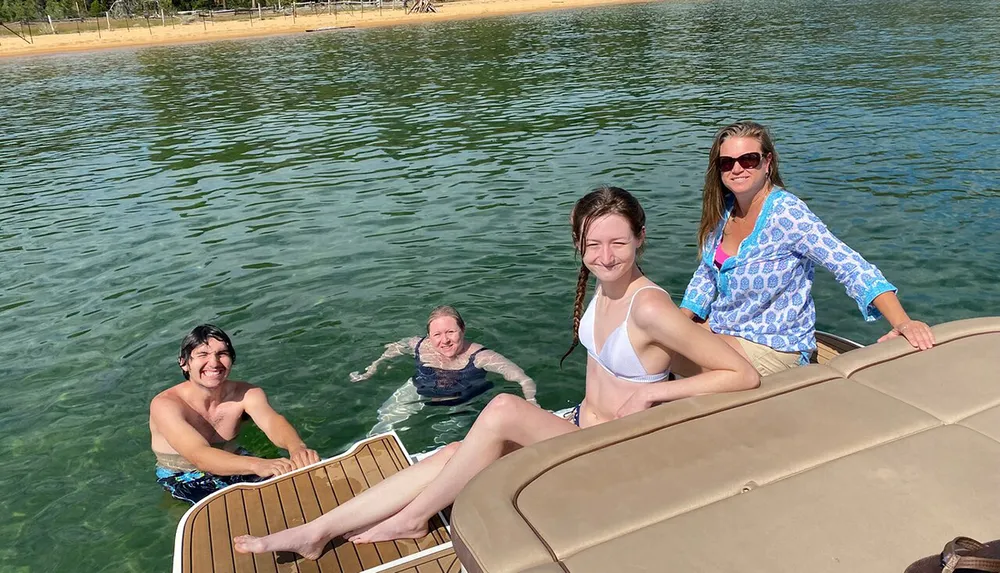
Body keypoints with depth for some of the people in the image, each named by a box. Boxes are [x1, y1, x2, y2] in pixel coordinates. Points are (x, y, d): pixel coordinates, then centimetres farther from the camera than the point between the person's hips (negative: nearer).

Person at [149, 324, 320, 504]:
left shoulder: (246, 394, -12)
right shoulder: (165, 405, -26)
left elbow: (272, 422, -33)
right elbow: (199, 456, -41)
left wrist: (297, 447, -58)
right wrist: (257, 465, -59)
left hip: (232, 466, 4)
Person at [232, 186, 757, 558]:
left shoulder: (650, 308, -25)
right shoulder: (602, 287, -1)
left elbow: (744, 376, -24)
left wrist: (651, 392, -24)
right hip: (578, 429, 8)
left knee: (503, 408, -29)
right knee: (453, 454, -7)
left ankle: (414, 517, -7)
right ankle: (315, 533, -2)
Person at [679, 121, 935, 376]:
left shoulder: (785, 212, -21)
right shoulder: (722, 211, -1)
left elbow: (852, 266, -26)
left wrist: (902, 322, -36)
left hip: (773, 346, -6)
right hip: (719, 330, 6)